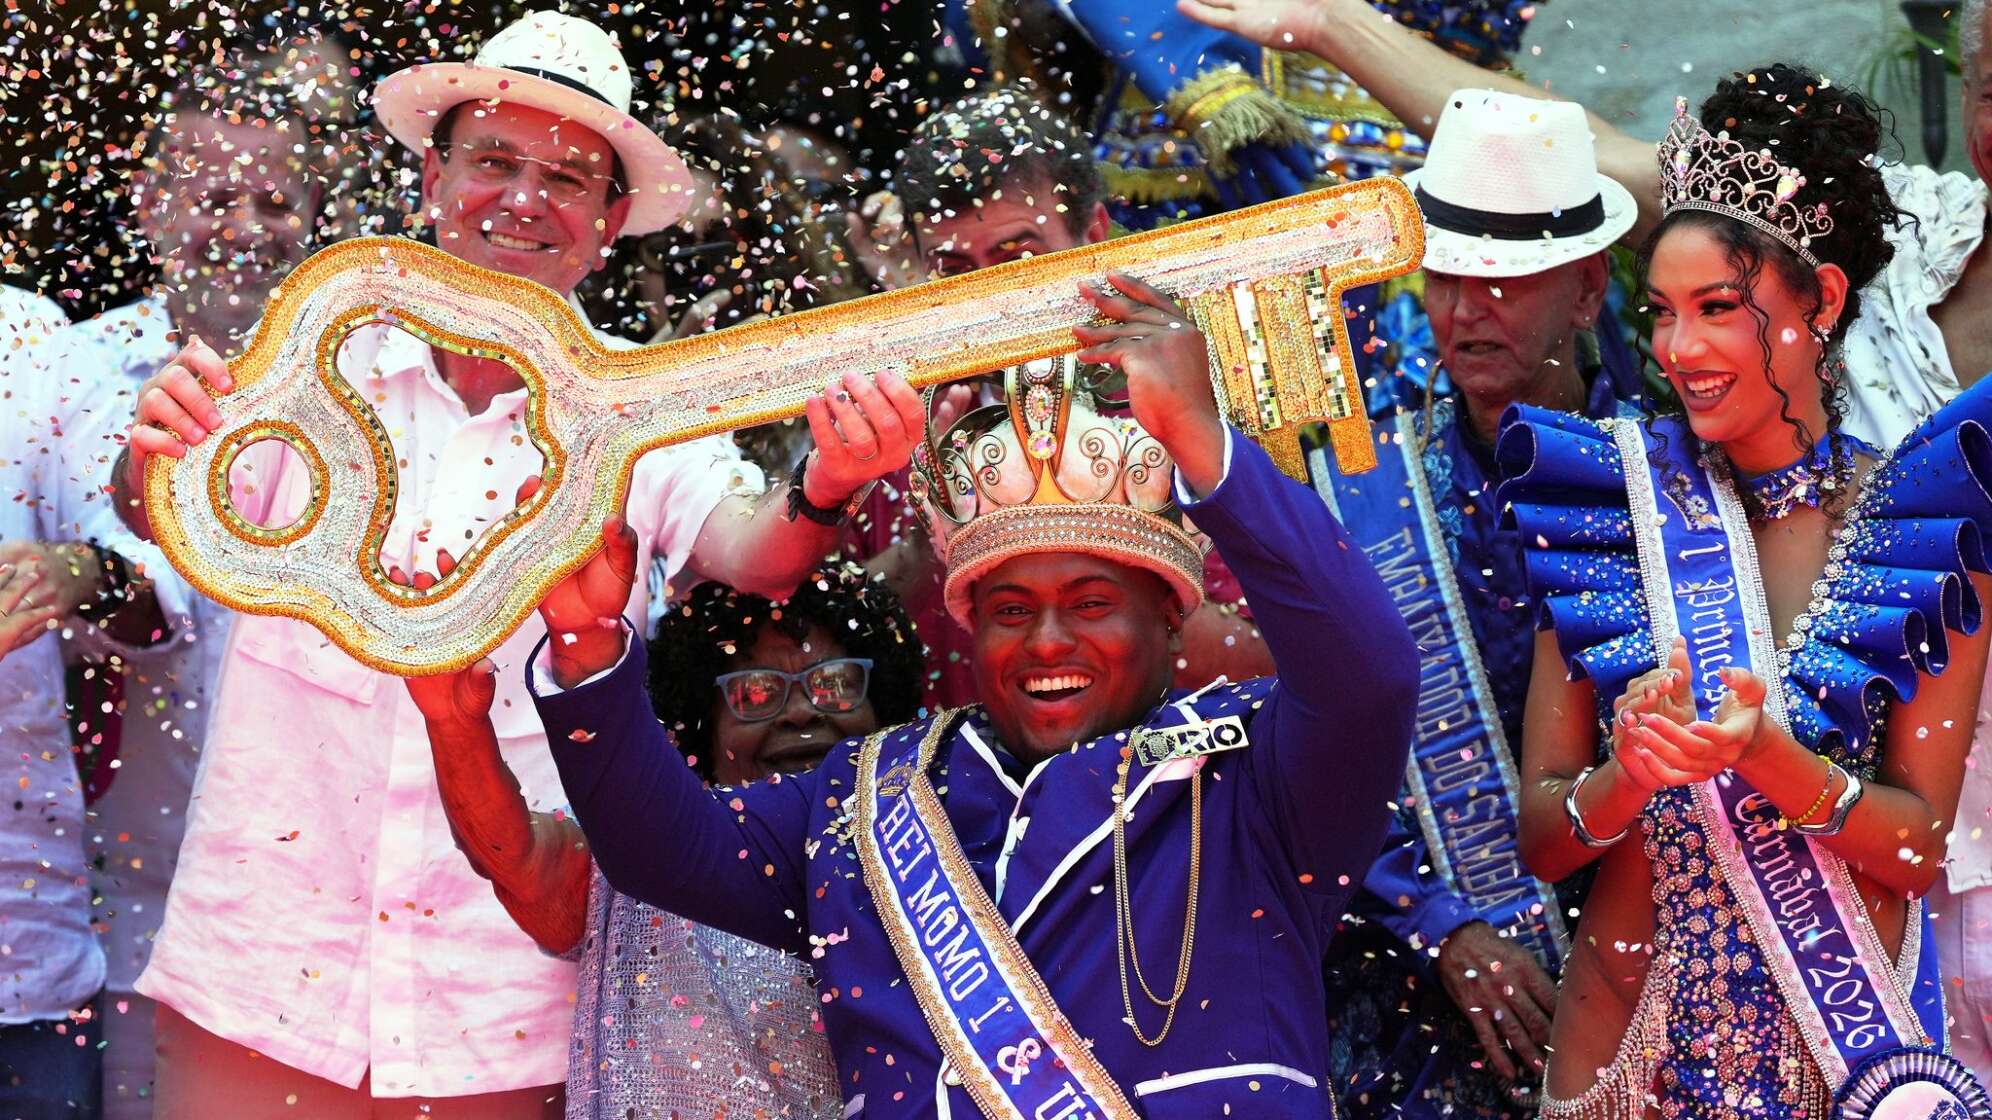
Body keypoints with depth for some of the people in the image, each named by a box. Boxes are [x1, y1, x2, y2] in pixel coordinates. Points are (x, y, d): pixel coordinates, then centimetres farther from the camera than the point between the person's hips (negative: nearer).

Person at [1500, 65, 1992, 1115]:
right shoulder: (1609, 502, -4)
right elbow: (1539, 840, -3)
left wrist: (1767, 758, -24)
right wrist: (1629, 776, -23)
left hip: (1857, 1026, -1)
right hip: (1634, 1031, 1)